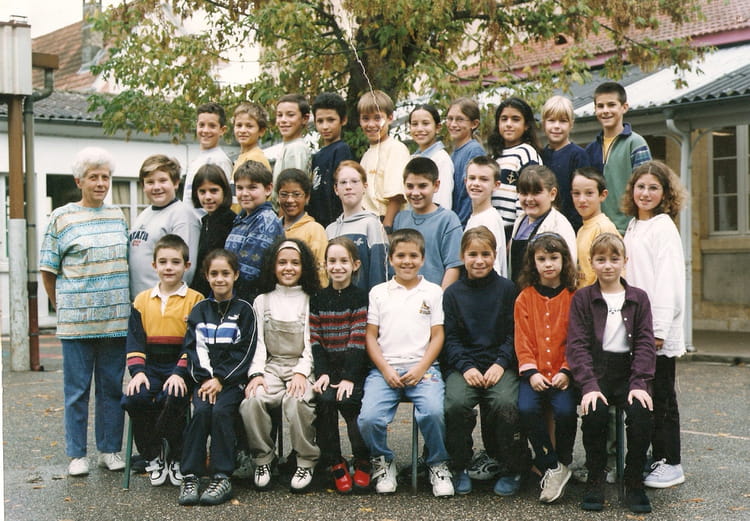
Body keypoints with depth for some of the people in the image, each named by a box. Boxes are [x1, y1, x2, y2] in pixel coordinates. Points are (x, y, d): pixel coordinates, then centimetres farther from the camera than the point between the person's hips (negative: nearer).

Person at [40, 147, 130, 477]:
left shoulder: (117, 215, 11)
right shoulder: (61, 218, 0)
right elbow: (48, 269, 3)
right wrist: (62, 305, 4)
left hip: (116, 318, 3)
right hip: (76, 319, -3)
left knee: (112, 386, 9)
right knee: (77, 388, 4)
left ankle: (110, 450, 19)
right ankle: (76, 454, 14)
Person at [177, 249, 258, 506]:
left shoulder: (244, 310, 6)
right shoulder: (200, 310, 14)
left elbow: (245, 351, -2)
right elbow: (193, 347, 6)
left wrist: (220, 379, -11)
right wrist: (204, 379, -10)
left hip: (232, 378, -2)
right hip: (203, 377, 2)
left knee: (221, 410, -28)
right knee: (201, 410, -25)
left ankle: (222, 478, -22)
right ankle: (190, 477, -23)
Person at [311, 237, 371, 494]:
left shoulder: (361, 297, 0)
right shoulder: (318, 299, 9)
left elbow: (359, 340, -8)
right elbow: (315, 340, 3)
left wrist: (349, 378, -17)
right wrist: (321, 373, -11)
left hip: (354, 367, -2)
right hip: (328, 367, 2)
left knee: (347, 400, -27)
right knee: (324, 400, -25)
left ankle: (363, 463, -10)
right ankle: (335, 463, -12)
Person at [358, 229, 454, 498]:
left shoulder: (433, 292, 12)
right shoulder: (378, 292, 13)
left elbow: (437, 336, 7)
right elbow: (371, 336, 9)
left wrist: (421, 369, -8)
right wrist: (385, 370, -5)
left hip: (422, 367, -1)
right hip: (385, 367, 1)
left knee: (433, 412, -30)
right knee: (369, 418, -24)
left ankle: (438, 464, -2)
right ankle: (383, 461, 6)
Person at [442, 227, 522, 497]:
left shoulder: (507, 289, 7)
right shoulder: (452, 293, 10)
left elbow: (514, 334, 4)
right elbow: (450, 338, 5)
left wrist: (501, 364, -11)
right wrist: (466, 367, -10)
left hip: (500, 365, -1)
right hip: (463, 365, 1)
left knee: (505, 403, -29)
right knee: (455, 403, -28)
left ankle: (511, 470, -7)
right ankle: (460, 469, -7)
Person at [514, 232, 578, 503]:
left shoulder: (574, 297, 5)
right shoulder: (525, 298, 8)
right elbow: (523, 341, 5)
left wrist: (566, 372, -11)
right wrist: (531, 372, -9)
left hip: (563, 372, -1)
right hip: (535, 372, 1)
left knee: (565, 410, -27)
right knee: (527, 408, -26)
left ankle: (562, 461, 0)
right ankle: (551, 467, -10)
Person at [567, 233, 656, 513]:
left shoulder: (638, 298, 9)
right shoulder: (582, 298, 5)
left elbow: (645, 343, 3)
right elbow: (577, 345, -4)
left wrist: (639, 384, -12)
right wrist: (589, 386, -18)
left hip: (629, 371, 1)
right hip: (595, 372, -1)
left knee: (641, 411, -26)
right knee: (595, 413, -29)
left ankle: (634, 482, -8)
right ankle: (595, 480, -9)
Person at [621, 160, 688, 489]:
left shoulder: (663, 228, -8)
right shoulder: (632, 228, 14)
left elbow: (668, 282, -15)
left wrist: (659, 330, -19)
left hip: (657, 330, -7)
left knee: (661, 397, -1)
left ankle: (671, 465, 7)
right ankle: (656, 458, 20)